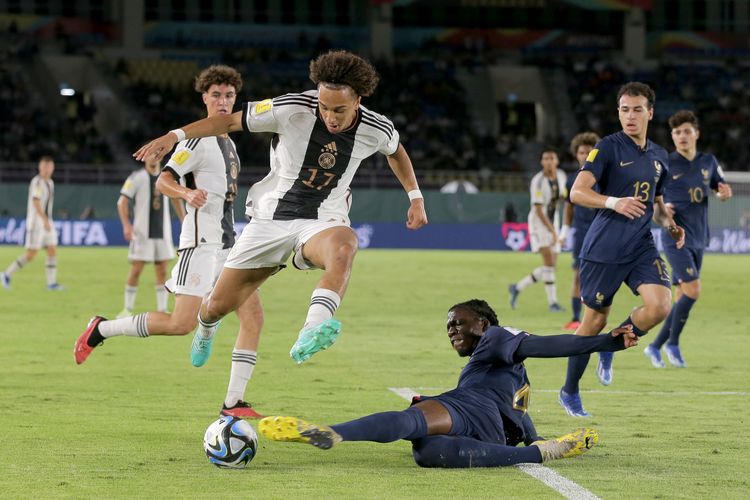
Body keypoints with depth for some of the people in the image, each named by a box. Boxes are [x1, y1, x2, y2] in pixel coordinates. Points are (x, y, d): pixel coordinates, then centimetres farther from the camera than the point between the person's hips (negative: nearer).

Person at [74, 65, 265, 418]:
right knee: (183, 323, -15)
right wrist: (188, 194, -35)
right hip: (201, 242, -9)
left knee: (253, 316, -3)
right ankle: (101, 329, 1)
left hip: (227, 243, 9)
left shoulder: (228, 142, 18)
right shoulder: (199, 140, -9)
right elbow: (163, 181, -18)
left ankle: (233, 402, -2)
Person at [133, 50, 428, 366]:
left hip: (321, 221, 0)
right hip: (271, 218, 1)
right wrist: (175, 136, -15)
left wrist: (415, 197, 18)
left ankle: (313, 330, -57)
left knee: (344, 245, -41)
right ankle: (206, 327, 45)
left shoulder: (377, 131, -9)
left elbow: (395, 151, 17)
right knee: (218, 306, 6)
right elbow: (231, 121, -7)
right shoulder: (292, 109, -18)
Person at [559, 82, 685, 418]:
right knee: (595, 320, 2)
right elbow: (577, 192, -16)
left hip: (641, 246, 5)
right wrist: (614, 202, -31)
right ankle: (569, 392, 20)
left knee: (660, 305, -18)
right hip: (604, 248, -5)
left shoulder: (658, 156, 13)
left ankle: (610, 348, 9)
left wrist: (670, 225, 7)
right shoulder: (608, 148, -7)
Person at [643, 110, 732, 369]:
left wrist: (724, 193, -3)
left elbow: (720, 188, 21)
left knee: (682, 296, 7)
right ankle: (673, 343, -1)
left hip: (698, 239, 6)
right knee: (693, 290, -18)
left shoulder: (708, 161, 8)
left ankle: (655, 346, 19)